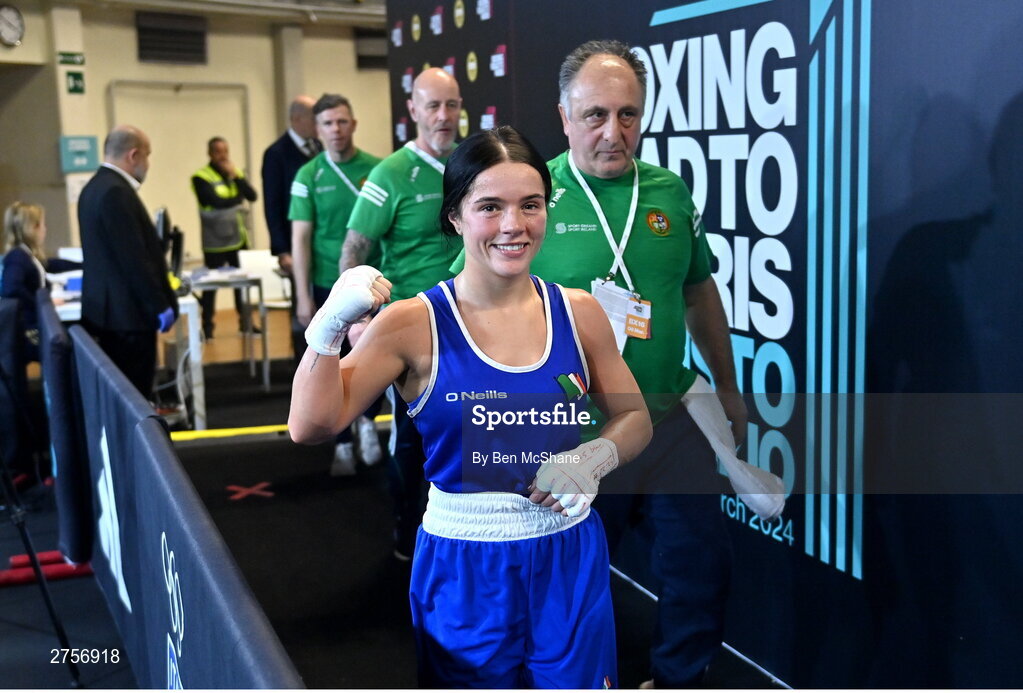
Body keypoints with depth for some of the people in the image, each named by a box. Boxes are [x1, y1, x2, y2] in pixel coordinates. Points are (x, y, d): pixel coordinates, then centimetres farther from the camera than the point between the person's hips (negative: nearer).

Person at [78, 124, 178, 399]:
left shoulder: (96, 187, 14)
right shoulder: (116, 192, -18)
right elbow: (134, 258, -21)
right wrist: (160, 305, -15)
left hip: (109, 308, 10)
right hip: (127, 312, -10)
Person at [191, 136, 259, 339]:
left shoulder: (236, 173, 11)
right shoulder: (201, 177, -8)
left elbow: (252, 195, -2)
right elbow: (216, 201, -21)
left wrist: (236, 176, -14)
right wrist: (238, 199, -5)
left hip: (239, 238, 5)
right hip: (216, 241, -5)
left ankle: (246, 322, 20)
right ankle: (207, 326, 10)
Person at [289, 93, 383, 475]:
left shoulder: (377, 169, -1)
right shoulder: (309, 176, -2)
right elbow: (300, 238, -2)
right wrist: (303, 296, -7)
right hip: (329, 285, 0)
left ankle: (366, 419, 32)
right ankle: (343, 444, 22)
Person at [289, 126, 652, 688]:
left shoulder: (579, 313, -3)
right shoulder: (415, 325, -10)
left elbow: (635, 419, 7)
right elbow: (310, 426, -14)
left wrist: (593, 458, -13)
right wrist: (330, 324, -28)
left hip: (571, 560, 3)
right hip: (464, 567, -2)